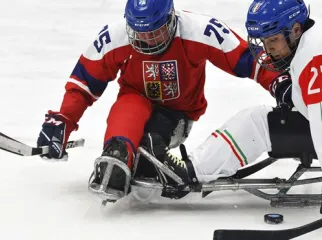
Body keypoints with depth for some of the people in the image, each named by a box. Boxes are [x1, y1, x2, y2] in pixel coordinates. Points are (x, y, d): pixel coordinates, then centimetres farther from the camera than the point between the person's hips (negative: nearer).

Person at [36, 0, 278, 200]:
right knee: (129, 112, -38)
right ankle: (116, 158, -57)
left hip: (181, 110, 3)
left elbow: (248, 59, -20)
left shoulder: (200, 31, -24)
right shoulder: (114, 38, -18)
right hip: (137, 100, -2)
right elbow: (83, 81, -7)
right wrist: (62, 121, -16)